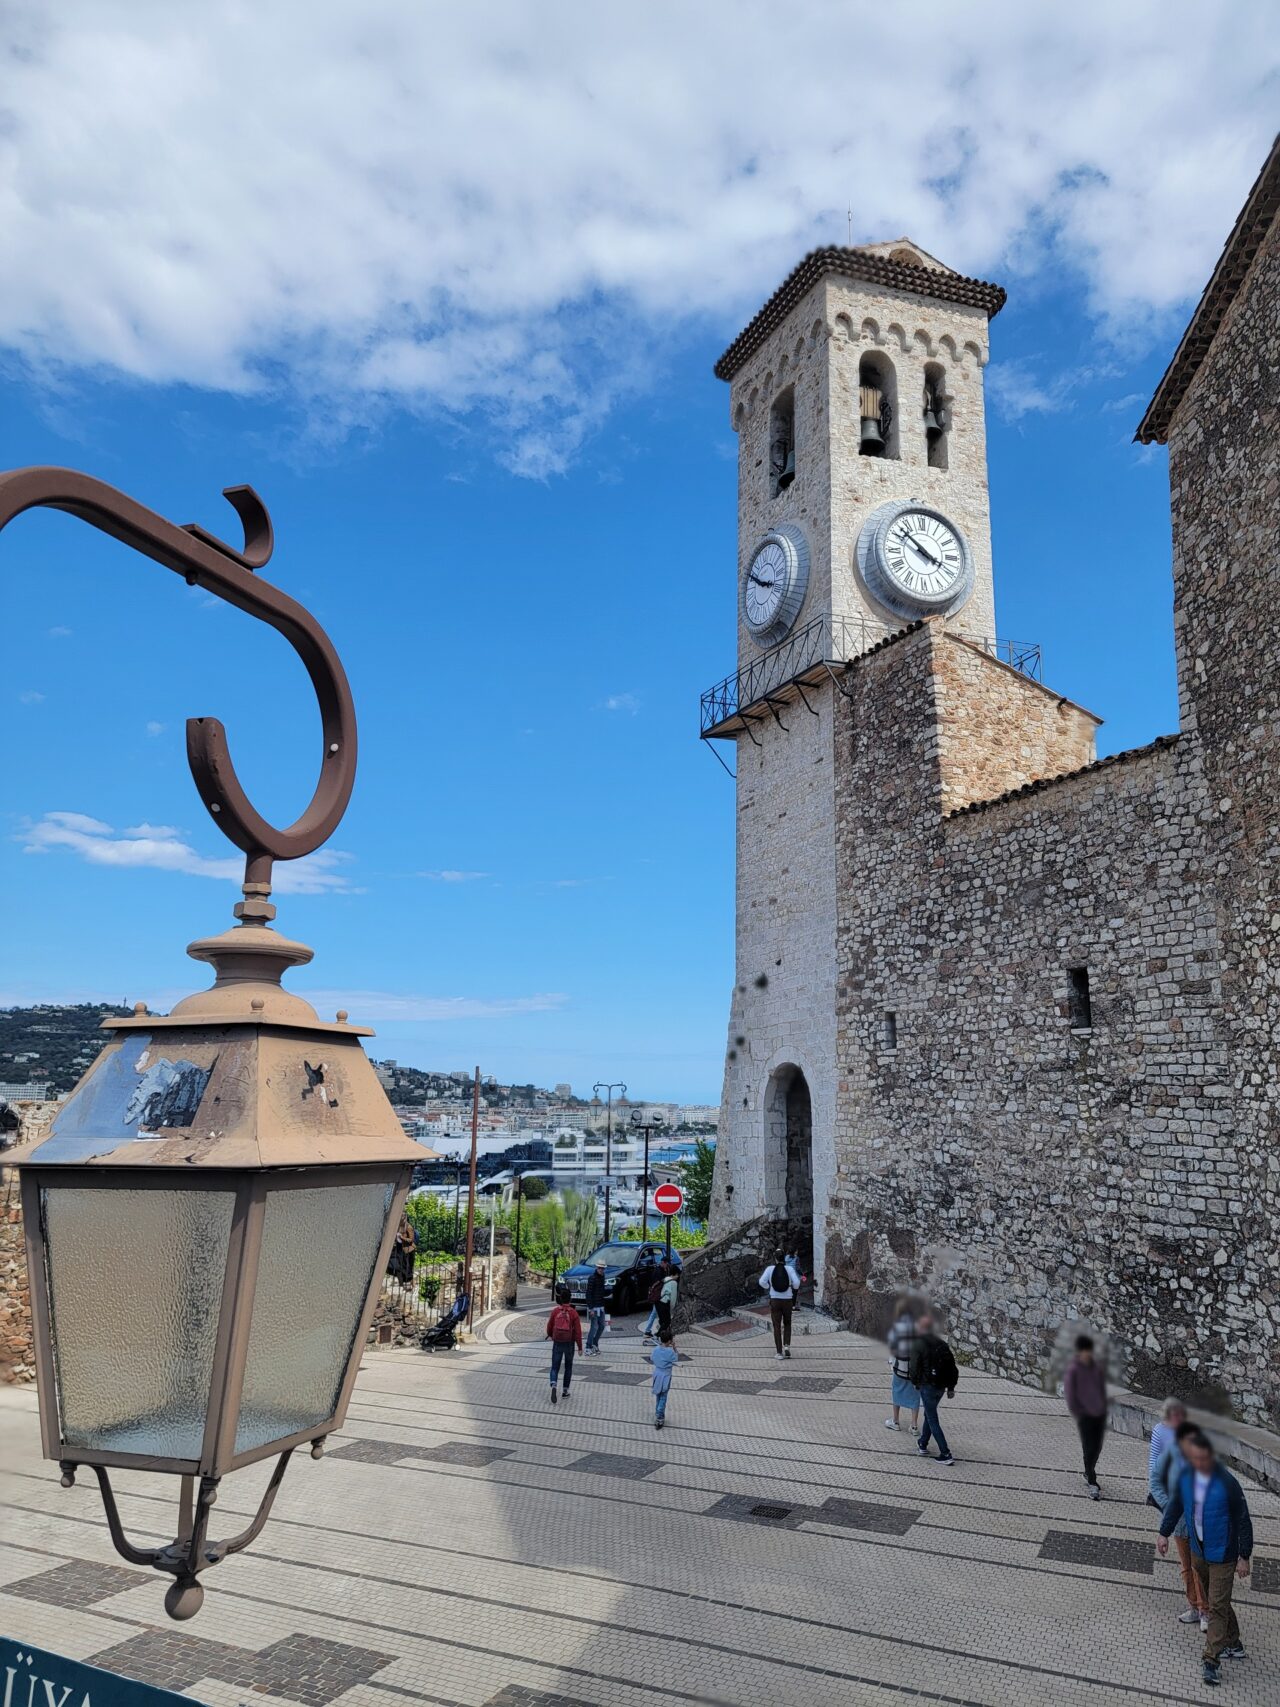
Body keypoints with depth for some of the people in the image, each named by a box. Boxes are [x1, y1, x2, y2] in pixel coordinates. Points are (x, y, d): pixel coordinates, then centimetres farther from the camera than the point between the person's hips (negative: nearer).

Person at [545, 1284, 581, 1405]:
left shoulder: (555, 1311, -6)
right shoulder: (573, 1313, -9)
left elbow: (549, 1326, 2)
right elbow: (578, 1331, -11)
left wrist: (550, 1335, 24)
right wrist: (580, 1346, -4)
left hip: (557, 1343, 0)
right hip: (569, 1344, 0)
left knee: (554, 1367, 5)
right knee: (568, 1367, 19)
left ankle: (553, 1385, -22)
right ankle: (566, 1390, 21)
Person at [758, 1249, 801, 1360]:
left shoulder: (770, 1269, -5)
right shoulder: (789, 1268, -6)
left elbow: (762, 1281, -13)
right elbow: (796, 1282, -15)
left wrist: (768, 1288, 5)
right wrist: (794, 1289, 7)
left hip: (774, 1300, 0)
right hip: (788, 1300, 0)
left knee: (777, 1326, 7)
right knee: (787, 1324, 19)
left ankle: (779, 1352, 4)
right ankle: (787, 1345, 1)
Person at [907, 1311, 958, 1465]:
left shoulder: (919, 1345, -13)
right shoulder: (942, 1343, 6)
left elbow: (914, 1366, -15)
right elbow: (952, 1366, 8)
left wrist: (915, 1382, 4)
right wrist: (951, 1387, 15)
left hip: (927, 1386, -7)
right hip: (941, 1386, 7)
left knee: (933, 1420, 1)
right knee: (929, 1414, 24)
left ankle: (946, 1455, -2)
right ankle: (923, 1445, 35)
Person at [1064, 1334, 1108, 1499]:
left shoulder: (1097, 1367, 3)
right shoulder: (1073, 1369, -12)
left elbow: (1102, 1389, 12)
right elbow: (1070, 1394, -9)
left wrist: (1104, 1410, 9)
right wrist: (1078, 1414, -7)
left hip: (1099, 1414, 5)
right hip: (1085, 1416, -5)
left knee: (1097, 1448, 13)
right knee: (1089, 1449, -2)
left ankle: (1088, 1474, 34)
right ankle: (1092, 1483, 9)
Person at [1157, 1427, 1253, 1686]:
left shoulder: (1227, 1483, -26)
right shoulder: (1185, 1475, -11)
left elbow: (1243, 1521, -15)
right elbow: (1176, 1505, 6)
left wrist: (1244, 1556, -11)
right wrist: (1165, 1533, 7)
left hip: (1222, 1555, -5)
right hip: (1198, 1550, 5)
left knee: (1218, 1606, -1)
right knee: (1214, 1601, 19)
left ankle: (1211, 1660, 6)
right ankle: (1233, 1644, 38)